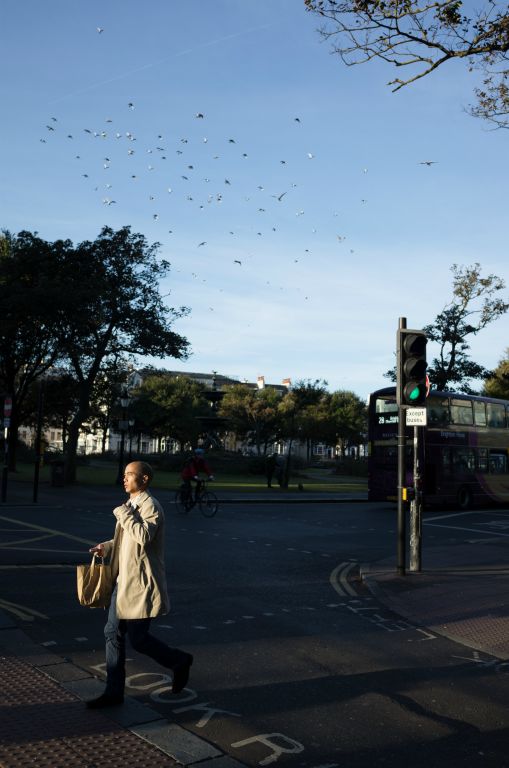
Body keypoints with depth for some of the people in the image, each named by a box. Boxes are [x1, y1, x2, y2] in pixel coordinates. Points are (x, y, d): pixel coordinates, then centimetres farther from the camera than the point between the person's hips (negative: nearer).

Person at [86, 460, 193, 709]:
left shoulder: (150, 505, -16)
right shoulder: (131, 505, 13)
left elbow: (144, 536, -33)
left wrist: (123, 513, -23)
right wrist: (107, 547, 8)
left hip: (141, 583, -9)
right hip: (124, 581, 9)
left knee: (137, 638, -1)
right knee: (113, 633, 9)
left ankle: (179, 661, 22)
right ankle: (114, 692, 20)